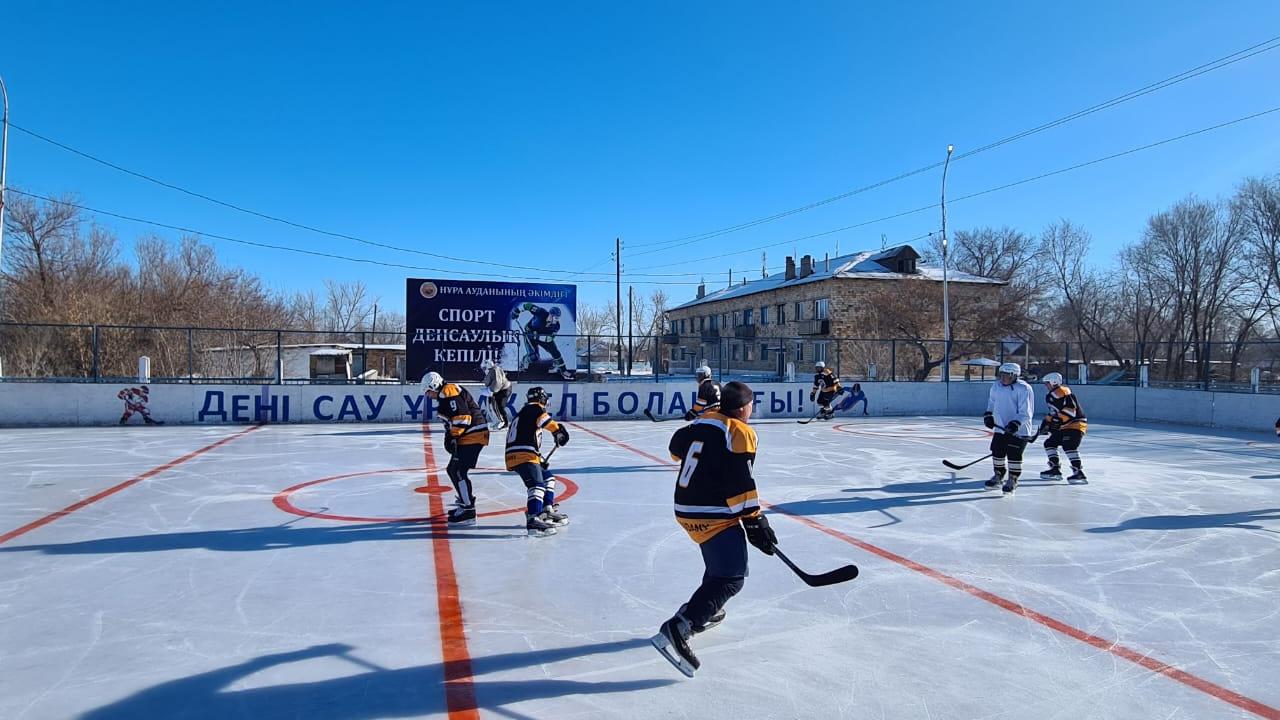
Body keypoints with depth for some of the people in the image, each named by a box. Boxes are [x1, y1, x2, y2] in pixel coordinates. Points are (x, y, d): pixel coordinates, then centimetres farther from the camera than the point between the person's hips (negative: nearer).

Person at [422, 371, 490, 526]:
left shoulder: (449, 391, -12)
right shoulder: (445, 396, 22)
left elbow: (462, 415, -21)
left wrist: (453, 437, -18)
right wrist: (450, 437, 12)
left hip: (473, 436, -11)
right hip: (466, 436, 11)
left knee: (458, 471, -15)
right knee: (452, 470, 19)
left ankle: (468, 512, -15)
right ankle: (465, 500, 34)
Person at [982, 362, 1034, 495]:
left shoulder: (1023, 388, -16)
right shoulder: (996, 386, 5)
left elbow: (1025, 412, -18)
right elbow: (992, 402, 23)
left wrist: (1016, 423, -29)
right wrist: (988, 415, 8)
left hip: (1018, 430, -6)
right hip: (1001, 428, 6)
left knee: (1014, 455, -7)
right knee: (997, 452, 10)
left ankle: (1013, 480, 9)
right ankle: (998, 475, 30)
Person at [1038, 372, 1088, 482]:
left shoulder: (1062, 392, -13)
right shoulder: (1053, 395, 20)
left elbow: (1070, 409, -25)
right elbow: (1053, 413, 29)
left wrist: (1059, 421, -26)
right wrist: (1046, 424, 24)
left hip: (1075, 424, -11)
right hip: (1064, 427, 11)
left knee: (1069, 446, -24)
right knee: (1049, 443, 11)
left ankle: (1078, 472, -27)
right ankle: (1055, 469, 13)